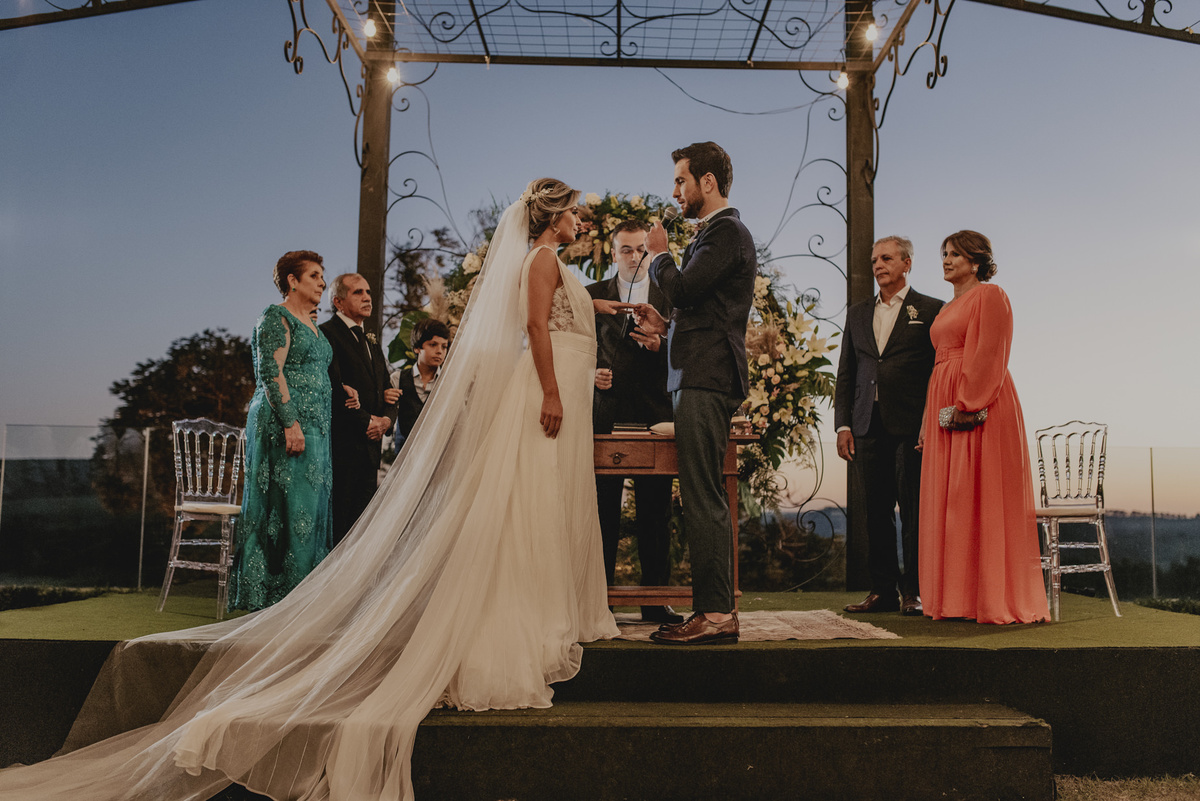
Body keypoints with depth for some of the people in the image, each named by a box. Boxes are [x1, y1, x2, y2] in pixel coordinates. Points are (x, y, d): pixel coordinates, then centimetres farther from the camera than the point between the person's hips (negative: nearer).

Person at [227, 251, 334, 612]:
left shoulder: (310, 325, 22)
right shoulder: (276, 318, -6)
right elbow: (271, 373, -16)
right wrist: (290, 423, -22)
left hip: (314, 427, 9)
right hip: (284, 424, -9)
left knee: (309, 511, 8)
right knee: (287, 509, -8)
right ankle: (276, 596, -2)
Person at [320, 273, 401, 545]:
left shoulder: (371, 340, 22)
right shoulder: (327, 333, -5)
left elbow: (386, 389, 21)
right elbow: (334, 388, -14)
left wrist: (386, 418, 2)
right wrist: (366, 422, -11)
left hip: (370, 444, 8)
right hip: (343, 443, -8)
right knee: (339, 521, -6)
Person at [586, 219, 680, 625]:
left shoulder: (669, 295, 14)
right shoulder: (592, 295, 15)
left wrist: (660, 346, -11)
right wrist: (590, 373, -6)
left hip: (654, 413, 0)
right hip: (605, 413, 0)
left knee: (655, 511, 1)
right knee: (602, 509, -1)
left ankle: (656, 600, 10)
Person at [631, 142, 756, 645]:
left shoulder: (726, 231, -7)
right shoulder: (718, 232, 24)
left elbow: (683, 287, -19)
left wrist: (658, 254, -1)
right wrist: (665, 326, 14)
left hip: (707, 381, -11)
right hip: (704, 379, 11)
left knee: (703, 499, -10)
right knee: (704, 499, 11)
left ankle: (715, 613, -6)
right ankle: (715, 609, 16)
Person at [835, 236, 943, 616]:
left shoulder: (931, 310, 5)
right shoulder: (858, 314, 18)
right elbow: (845, 373, 16)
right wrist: (842, 423, 7)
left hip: (912, 427, -4)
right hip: (868, 427, 5)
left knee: (914, 511, -1)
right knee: (875, 511, 6)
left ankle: (915, 591, 8)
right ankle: (883, 589, 14)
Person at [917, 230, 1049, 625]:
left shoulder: (990, 295, -3)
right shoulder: (949, 307, 22)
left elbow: (989, 354, -13)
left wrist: (968, 405, -21)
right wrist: (929, 420, 16)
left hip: (980, 405, -9)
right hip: (945, 405, 9)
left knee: (984, 499, -7)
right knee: (949, 501, 7)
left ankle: (995, 597, -1)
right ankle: (959, 597, 12)